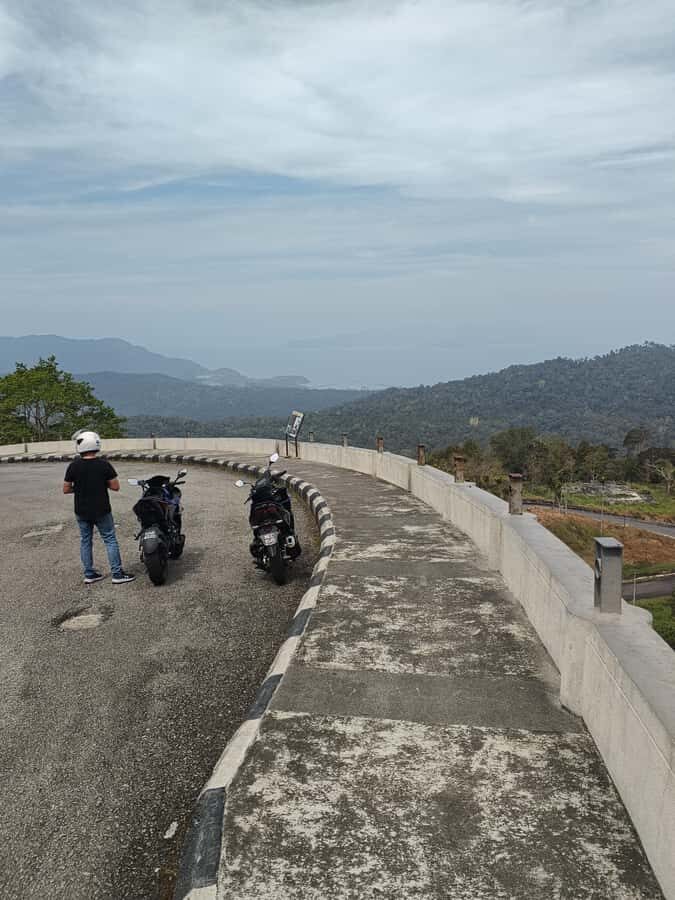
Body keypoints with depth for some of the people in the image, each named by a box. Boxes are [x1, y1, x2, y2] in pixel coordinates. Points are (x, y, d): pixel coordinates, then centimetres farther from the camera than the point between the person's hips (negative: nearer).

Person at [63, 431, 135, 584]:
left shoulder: (73, 466, -7)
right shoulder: (104, 464, -13)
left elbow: (66, 489, -2)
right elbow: (115, 486, -10)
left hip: (82, 512, 3)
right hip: (101, 511, -2)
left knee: (85, 541, 15)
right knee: (110, 540, 5)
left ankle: (89, 574, 20)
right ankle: (117, 574, 5)